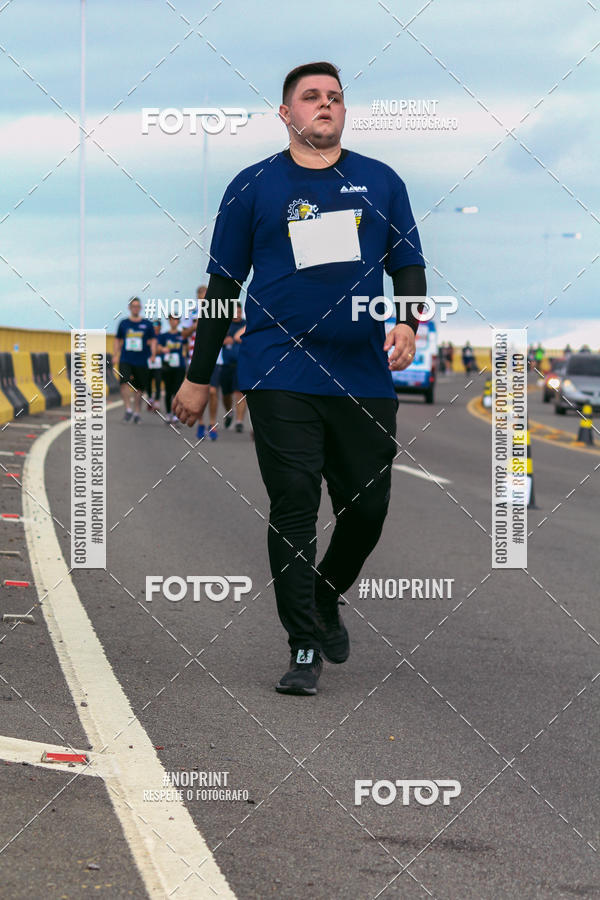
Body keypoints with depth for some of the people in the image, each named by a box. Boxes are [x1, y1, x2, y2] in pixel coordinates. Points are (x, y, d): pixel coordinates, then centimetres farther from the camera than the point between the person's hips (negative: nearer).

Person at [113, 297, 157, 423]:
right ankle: (128, 409, -15)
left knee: (139, 389, 5)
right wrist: (115, 356, 6)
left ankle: (137, 412, 17)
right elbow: (118, 341, 14)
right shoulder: (123, 323, 8)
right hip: (125, 360, 0)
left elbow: (153, 340, 6)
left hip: (141, 361, 0)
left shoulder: (147, 324, 5)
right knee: (125, 383, -20)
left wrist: (153, 354, -8)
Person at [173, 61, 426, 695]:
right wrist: (198, 377, 8)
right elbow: (223, 284, 9)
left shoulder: (380, 182, 12)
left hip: (365, 376, 2)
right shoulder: (254, 186, 7)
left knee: (368, 508, 5)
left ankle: (327, 601, 32)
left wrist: (407, 322, -8)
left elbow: (408, 266, 14)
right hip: (280, 375, -2)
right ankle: (305, 647, 1)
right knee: (293, 507, -6)